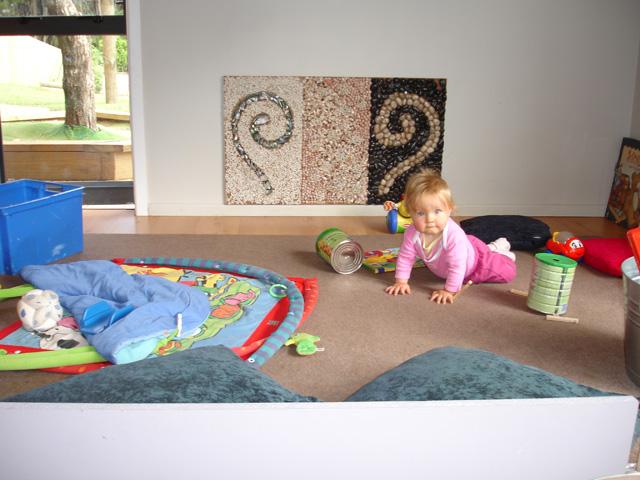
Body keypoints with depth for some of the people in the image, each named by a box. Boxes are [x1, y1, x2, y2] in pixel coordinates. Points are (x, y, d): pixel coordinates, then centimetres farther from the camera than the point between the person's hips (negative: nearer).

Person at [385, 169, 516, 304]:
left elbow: (457, 267, -43)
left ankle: (496, 250, 32)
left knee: (507, 272, 0)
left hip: (474, 262, -5)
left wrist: (449, 291, -39)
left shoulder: (454, 235, -47)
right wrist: (401, 282, -21)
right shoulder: (412, 233, -33)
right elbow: (405, 257, -19)